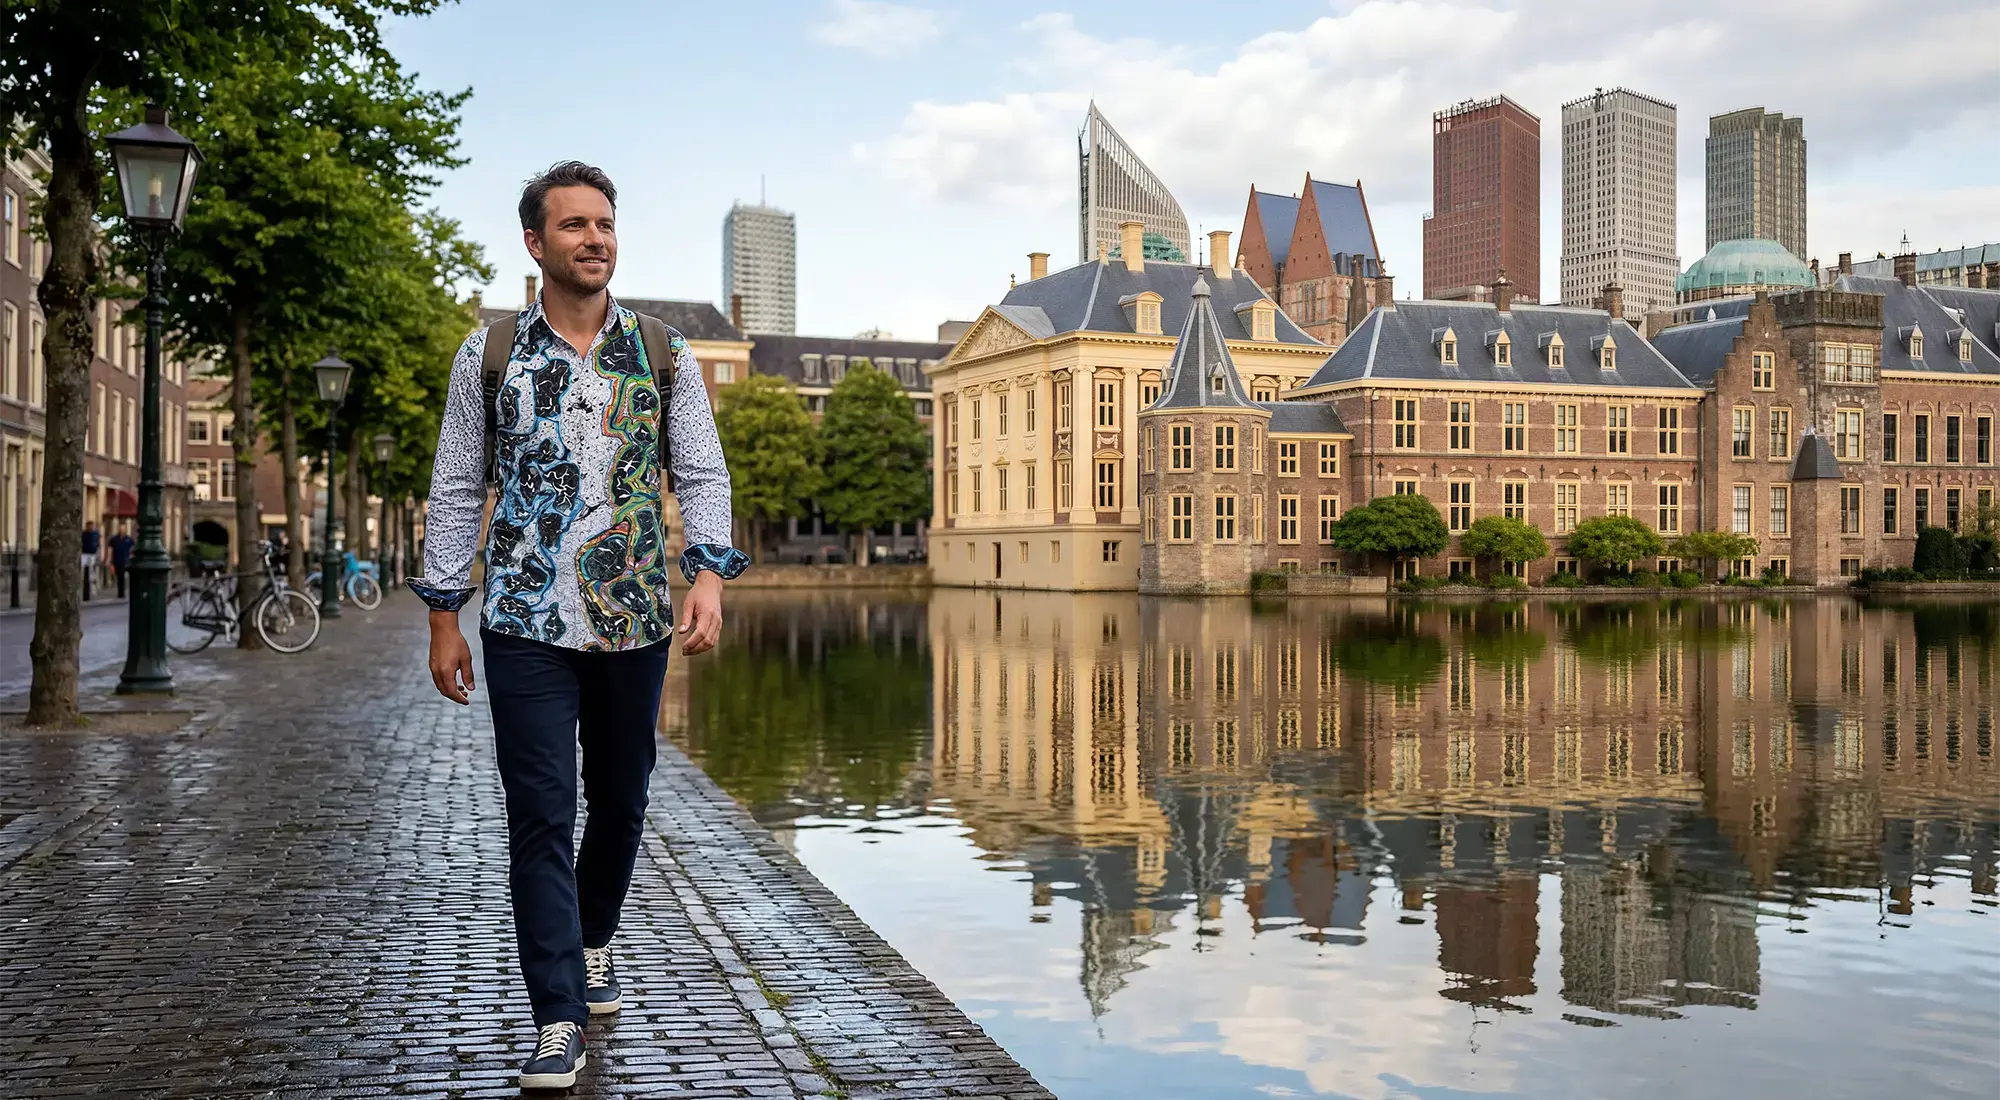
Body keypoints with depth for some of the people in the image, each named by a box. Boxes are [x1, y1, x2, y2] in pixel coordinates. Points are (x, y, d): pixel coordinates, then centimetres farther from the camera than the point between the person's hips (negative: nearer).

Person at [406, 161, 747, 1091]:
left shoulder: (664, 354, 5)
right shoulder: (488, 354, 3)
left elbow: (701, 475, 2)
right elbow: (456, 491, 5)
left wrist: (709, 575, -15)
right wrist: (443, 618, 2)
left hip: (636, 621, 2)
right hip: (527, 624, -2)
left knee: (620, 802, 15)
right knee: (540, 816, -4)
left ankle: (594, 942, 41)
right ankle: (557, 1021, 4)